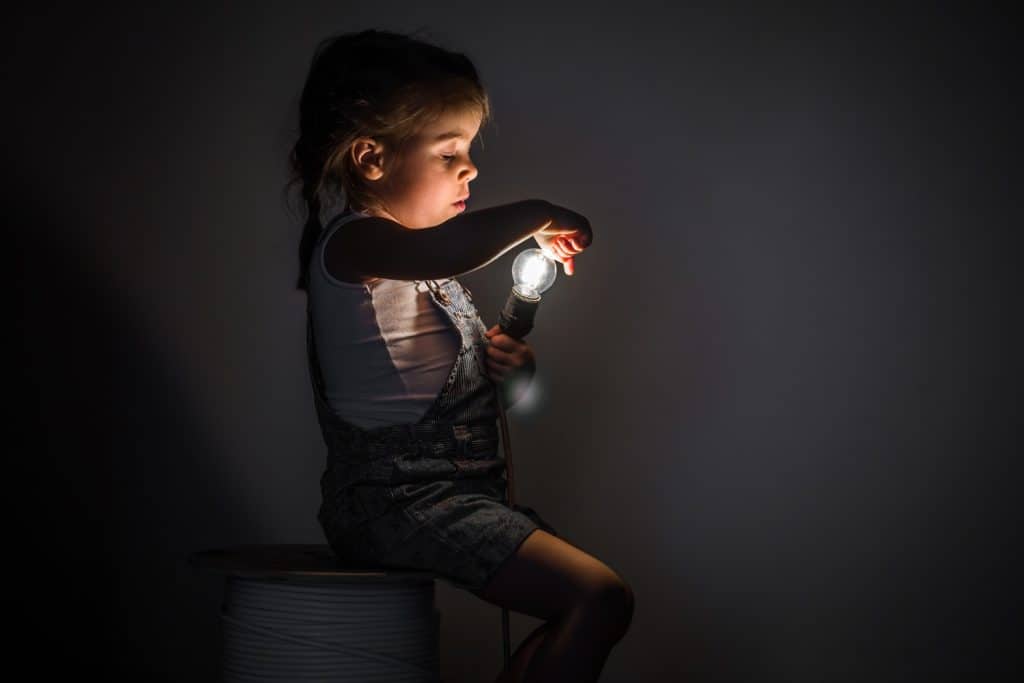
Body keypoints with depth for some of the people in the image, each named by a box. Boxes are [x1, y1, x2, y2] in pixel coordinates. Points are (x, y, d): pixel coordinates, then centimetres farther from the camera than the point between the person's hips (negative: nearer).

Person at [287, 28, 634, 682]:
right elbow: (444, 250, -38)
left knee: (580, 601, 15)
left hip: (460, 488, 10)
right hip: (400, 497, -10)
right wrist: (537, 215, -22)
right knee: (602, 599, -20)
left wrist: (507, 368, 2)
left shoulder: (423, 262, 16)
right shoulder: (352, 240, -14)